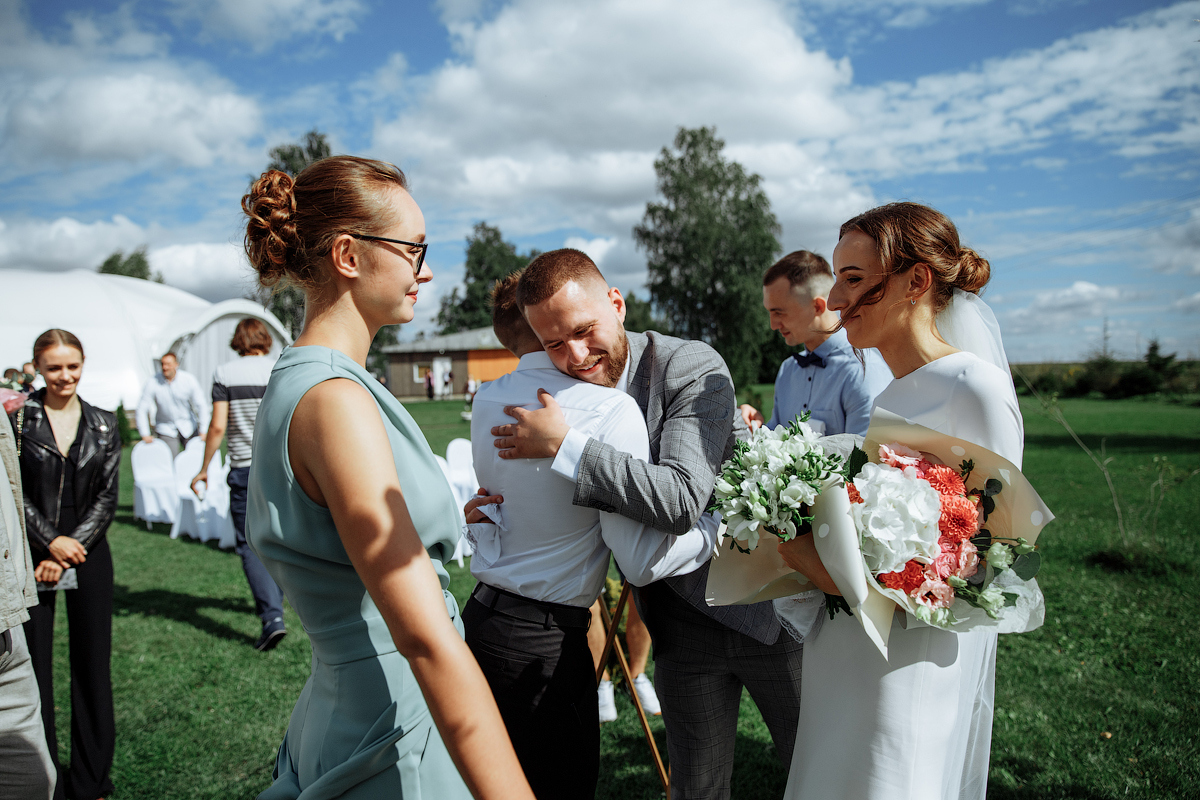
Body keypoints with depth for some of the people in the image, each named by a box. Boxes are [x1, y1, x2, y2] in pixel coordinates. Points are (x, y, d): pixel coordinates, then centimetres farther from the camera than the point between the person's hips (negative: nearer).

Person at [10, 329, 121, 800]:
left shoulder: (103, 426, 5)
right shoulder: (18, 419, 0)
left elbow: (107, 498, 3)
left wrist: (68, 553, -6)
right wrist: (51, 541, -10)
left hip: (88, 557, 2)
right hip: (29, 557, -1)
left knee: (92, 665, 6)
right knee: (32, 667, 2)